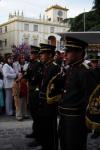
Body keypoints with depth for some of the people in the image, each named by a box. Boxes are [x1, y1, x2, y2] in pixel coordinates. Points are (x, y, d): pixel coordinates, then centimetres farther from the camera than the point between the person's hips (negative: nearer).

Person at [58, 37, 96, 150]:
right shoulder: (68, 70, 8)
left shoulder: (85, 73, -19)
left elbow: (88, 99, -18)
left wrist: (85, 121, -13)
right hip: (64, 117, 8)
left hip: (76, 118, -8)